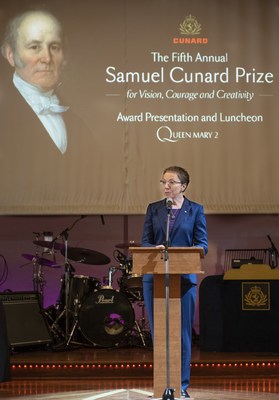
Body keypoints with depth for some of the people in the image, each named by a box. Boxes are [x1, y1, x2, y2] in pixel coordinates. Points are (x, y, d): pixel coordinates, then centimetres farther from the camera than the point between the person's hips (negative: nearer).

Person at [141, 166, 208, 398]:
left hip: (184, 277, -2)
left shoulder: (195, 210, 4)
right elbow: (145, 241, 6)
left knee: (182, 332, 2)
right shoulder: (153, 209, 9)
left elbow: (202, 245, -1)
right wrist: (155, 248, -17)